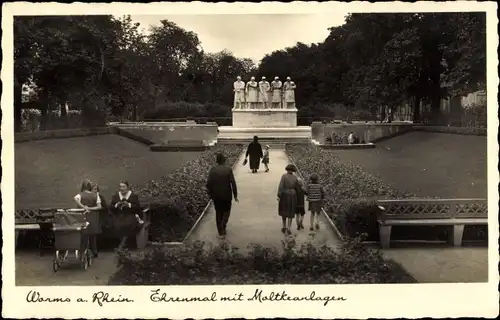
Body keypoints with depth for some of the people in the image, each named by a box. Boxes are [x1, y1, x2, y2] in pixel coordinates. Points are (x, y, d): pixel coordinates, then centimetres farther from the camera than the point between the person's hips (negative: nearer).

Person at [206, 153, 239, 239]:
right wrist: (235, 195, -4)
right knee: (226, 211, 19)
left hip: (216, 196, 2)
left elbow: (208, 183, -8)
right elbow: (233, 183, -13)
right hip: (227, 195, -2)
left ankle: (221, 232, 18)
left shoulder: (213, 170, -6)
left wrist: (210, 194, 7)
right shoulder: (228, 169, -11)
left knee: (218, 213, 15)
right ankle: (223, 226, -4)